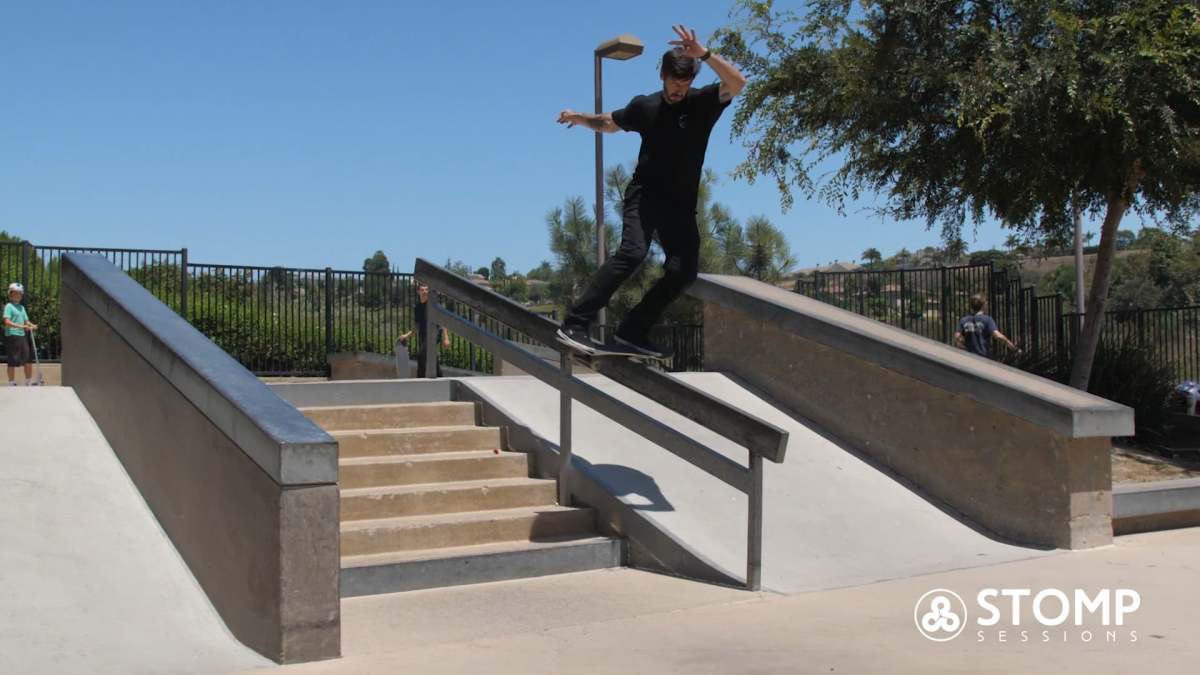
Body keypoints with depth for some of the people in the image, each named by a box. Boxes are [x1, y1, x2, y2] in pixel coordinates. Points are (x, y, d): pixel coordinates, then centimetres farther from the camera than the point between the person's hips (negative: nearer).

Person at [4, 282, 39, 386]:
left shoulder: (22, 307, 17)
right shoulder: (9, 306, -5)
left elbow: (26, 321, 16)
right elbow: (7, 322, -16)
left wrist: (32, 325, -6)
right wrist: (20, 326, -26)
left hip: (23, 335, 7)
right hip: (12, 336, -7)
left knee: (28, 359, 8)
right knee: (13, 361, -2)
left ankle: (29, 383, 17)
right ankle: (11, 384, 8)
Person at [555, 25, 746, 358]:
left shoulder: (702, 103, -2)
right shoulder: (645, 106, 2)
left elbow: (737, 82, -22)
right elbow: (609, 123, 22)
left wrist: (703, 53, -31)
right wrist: (580, 118, 9)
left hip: (681, 203, 3)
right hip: (645, 193, -3)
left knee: (684, 270, -8)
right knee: (632, 251, -24)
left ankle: (633, 332, 1)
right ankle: (574, 324, -29)